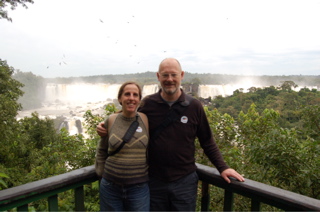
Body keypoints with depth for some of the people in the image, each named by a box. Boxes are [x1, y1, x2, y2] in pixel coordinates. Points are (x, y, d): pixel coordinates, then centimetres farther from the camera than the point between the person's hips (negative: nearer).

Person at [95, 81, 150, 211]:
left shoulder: (146, 120, -7)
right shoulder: (111, 120, -4)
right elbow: (101, 150, 8)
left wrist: (150, 173, 6)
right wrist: (101, 174, 7)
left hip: (139, 188, -1)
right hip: (110, 187, 1)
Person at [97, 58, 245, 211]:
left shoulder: (194, 106, -7)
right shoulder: (147, 103, -6)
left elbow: (207, 142, 1)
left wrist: (222, 168, -3)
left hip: (185, 181, 0)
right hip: (154, 181, 1)